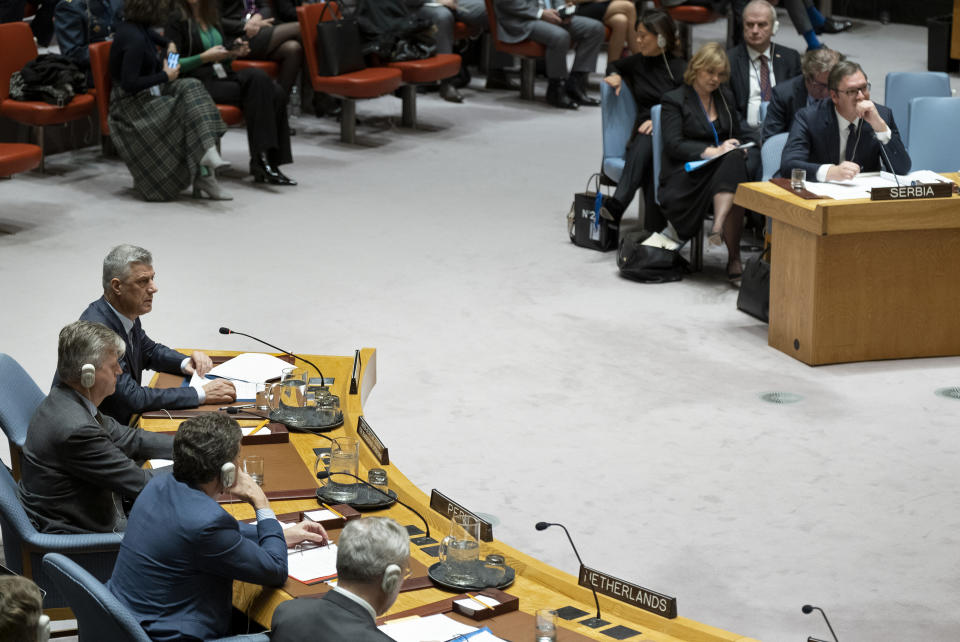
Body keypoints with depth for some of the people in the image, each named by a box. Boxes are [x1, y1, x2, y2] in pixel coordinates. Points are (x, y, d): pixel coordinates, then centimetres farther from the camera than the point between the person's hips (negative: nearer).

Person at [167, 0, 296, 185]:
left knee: (277, 94, -22)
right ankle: (260, 159, -33)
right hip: (199, 83, -6)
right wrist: (205, 57, -18)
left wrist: (234, 51, 4)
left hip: (223, 76, 6)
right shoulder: (177, 19, -1)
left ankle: (271, 161, -24)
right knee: (257, 79, -31)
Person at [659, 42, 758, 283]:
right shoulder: (674, 100, 5)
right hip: (686, 177, -5)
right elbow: (673, 144, -7)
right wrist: (711, 152, -19)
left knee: (735, 159, -34)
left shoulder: (725, 97, 23)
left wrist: (739, 147, 2)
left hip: (726, 166, 5)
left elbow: (739, 135, 28)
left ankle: (719, 226, -48)